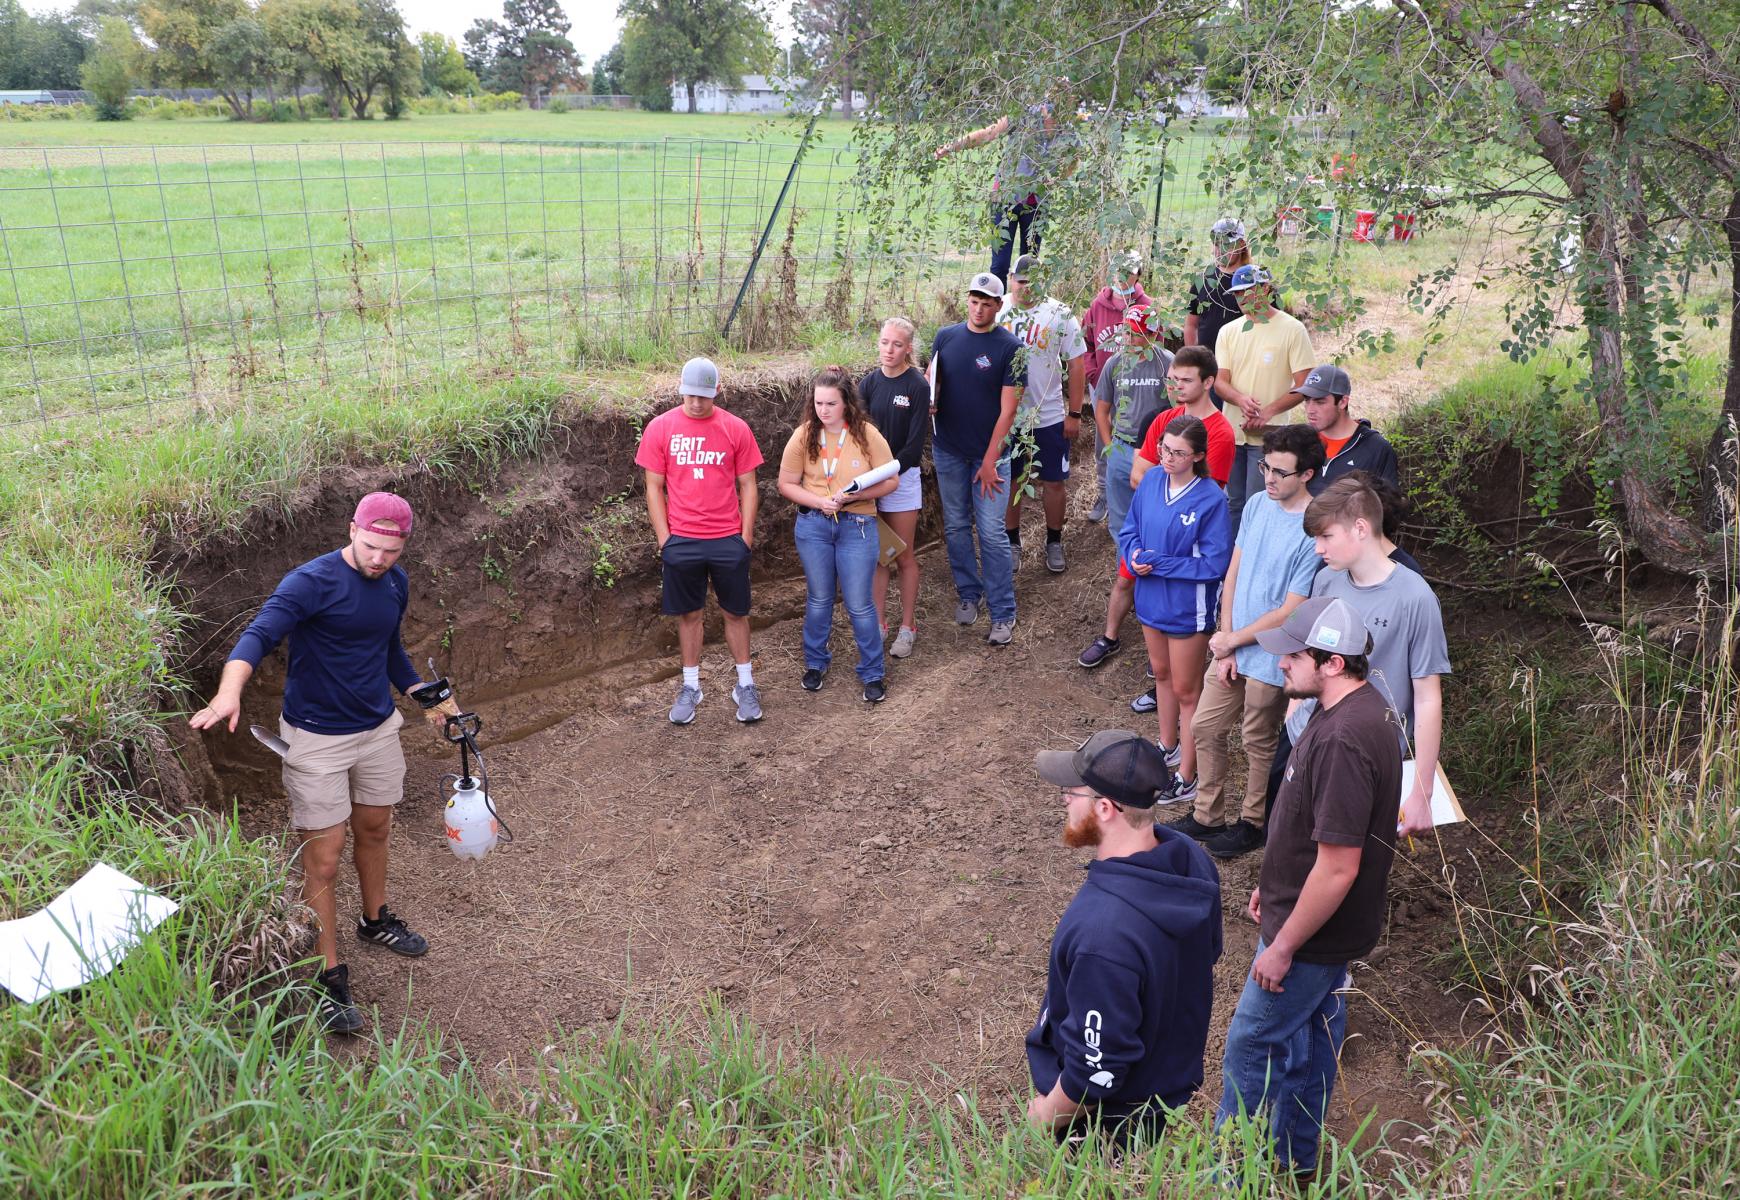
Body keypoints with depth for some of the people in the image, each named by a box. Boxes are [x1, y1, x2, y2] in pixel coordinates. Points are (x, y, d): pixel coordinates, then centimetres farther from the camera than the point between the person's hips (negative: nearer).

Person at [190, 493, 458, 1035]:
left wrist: (426, 696, 21)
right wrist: (229, 693, -52)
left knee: (374, 829, 24)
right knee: (323, 861, -1)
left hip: (378, 728, 7)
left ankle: (376, 920, 47)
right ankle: (330, 976, 10)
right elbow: (260, 635, -35)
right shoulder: (311, 582, -22)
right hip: (317, 740, -7)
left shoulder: (396, 583, 1)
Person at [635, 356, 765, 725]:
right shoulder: (660, 428, -2)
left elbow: (747, 485, 3)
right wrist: (664, 537, -3)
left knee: (735, 612, 10)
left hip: (729, 541, 0)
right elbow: (654, 487, 2)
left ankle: (745, 684, 23)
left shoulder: (736, 428, -2)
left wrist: (746, 536, -1)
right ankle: (691, 687, 24)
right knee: (688, 614, 11)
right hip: (681, 541, 0)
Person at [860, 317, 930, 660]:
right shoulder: (869, 383, 3)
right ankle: (878, 624, 21)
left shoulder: (917, 387, -9)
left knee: (903, 557, 6)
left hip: (902, 479, -3)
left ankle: (907, 627, 18)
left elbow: (914, 444, -12)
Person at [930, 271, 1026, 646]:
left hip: (989, 453, -4)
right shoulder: (946, 337, 2)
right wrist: (929, 401, -11)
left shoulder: (1010, 348, -10)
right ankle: (969, 594, 30)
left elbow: (1007, 409, -11)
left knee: (992, 534, -3)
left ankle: (1003, 614, 4)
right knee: (956, 527, 12)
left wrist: (990, 461, -15)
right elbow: (931, 380, 14)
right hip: (948, 450, 4)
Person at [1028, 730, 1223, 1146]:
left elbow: (1098, 1068, -32)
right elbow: (1208, 953, 4)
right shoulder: (1190, 859, -16)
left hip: (1106, 1115, -7)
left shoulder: (1103, 932, -43)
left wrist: (1047, 1115, -13)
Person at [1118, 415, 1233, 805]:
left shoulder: (1211, 499, -23)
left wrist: (1159, 564, -23)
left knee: (1186, 690, 7)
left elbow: (1214, 564, -22)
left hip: (1188, 608, -6)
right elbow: (1129, 530, 6)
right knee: (1162, 674, 24)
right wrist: (1134, 556, -16)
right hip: (1151, 598, 6)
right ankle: (1168, 746, 46)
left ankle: (1187, 777, 21)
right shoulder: (1151, 481, -5)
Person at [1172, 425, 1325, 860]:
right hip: (1231, 647, 7)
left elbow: (1290, 611, -20)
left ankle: (1253, 823, 34)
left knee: (1258, 744, 12)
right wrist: (1226, 646, -3)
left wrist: (1232, 640, -9)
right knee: (1204, 728, 15)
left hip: (1271, 658, -6)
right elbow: (1233, 575, 2)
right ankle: (1207, 815, 34)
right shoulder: (1257, 505, -2)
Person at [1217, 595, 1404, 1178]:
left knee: (1250, 1046, 7)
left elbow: (1337, 867, -30)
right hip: (1331, 929, 10)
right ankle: (1296, 1157, 43)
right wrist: (1274, 884, 19)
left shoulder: (1343, 742, -33)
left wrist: (1283, 946, -20)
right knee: (1312, 1035, 24)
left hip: (1312, 933, -10)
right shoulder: (1359, 709, 0)